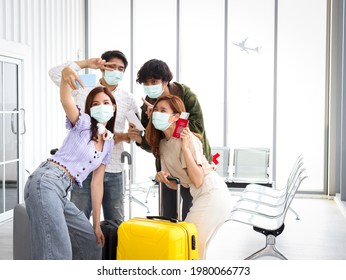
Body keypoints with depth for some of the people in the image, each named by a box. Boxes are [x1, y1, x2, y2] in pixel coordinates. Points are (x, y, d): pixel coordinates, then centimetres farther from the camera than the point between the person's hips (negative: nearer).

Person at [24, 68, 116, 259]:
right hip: (45, 183, -8)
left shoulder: (108, 143, 19)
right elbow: (65, 100, -18)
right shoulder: (83, 123, 2)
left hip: (61, 193, 8)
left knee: (91, 242, 15)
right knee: (58, 253, -16)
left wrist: (96, 224, 17)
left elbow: (97, 183, 19)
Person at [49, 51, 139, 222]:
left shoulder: (128, 99, 7)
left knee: (116, 222, 10)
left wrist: (123, 137, -11)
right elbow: (55, 73, -7)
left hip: (113, 170, 2)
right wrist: (87, 64, -9)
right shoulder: (84, 89, 2)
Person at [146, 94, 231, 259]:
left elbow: (197, 181, -23)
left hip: (212, 194, -9)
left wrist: (185, 148, -26)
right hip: (199, 197, 9)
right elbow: (174, 184, 10)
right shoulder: (162, 144, 10)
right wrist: (164, 178, -12)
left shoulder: (187, 139, -15)